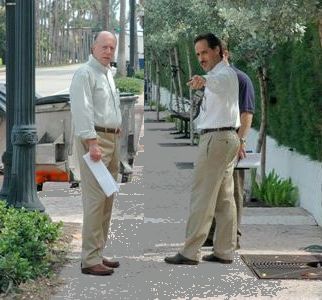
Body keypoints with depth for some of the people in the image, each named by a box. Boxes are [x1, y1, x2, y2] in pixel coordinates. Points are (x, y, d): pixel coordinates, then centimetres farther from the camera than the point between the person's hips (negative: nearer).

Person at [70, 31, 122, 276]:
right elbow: (83, 110, -18)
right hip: (94, 138, -10)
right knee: (95, 198, -13)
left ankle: (99, 253, 17)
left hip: (112, 138, 10)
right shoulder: (85, 74, -10)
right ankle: (90, 259, -11)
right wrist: (92, 143, -24)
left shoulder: (109, 74, 19)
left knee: (107, 199, 10)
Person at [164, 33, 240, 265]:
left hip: (216, 137, -11)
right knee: (225, 198, 9)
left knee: (202, 197, -10)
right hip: (228, 137, 11)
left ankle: (190, 252, -8)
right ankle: (225, 251, 12)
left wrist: (204, 80, -57)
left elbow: (219, 81, -38)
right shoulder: (221, 75, 22)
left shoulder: (225, 73, -15)